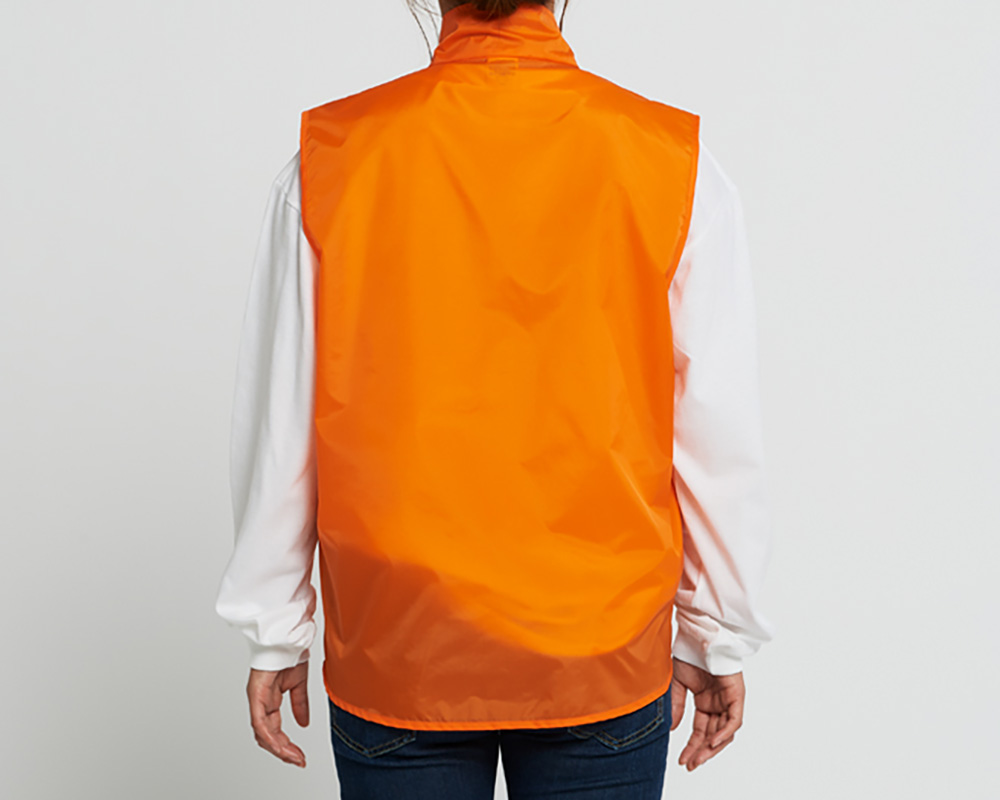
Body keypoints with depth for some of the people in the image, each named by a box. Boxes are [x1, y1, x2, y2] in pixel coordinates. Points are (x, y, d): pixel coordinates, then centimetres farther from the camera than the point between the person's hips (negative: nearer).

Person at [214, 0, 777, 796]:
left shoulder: (329, 161, -9)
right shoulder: (678, 163, -10)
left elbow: (279, 428, -4)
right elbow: (720, 438, -7)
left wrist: (277, 634, 8)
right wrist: (718, 637, 7)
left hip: (395, 654, 1)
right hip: (604, 655, 0)